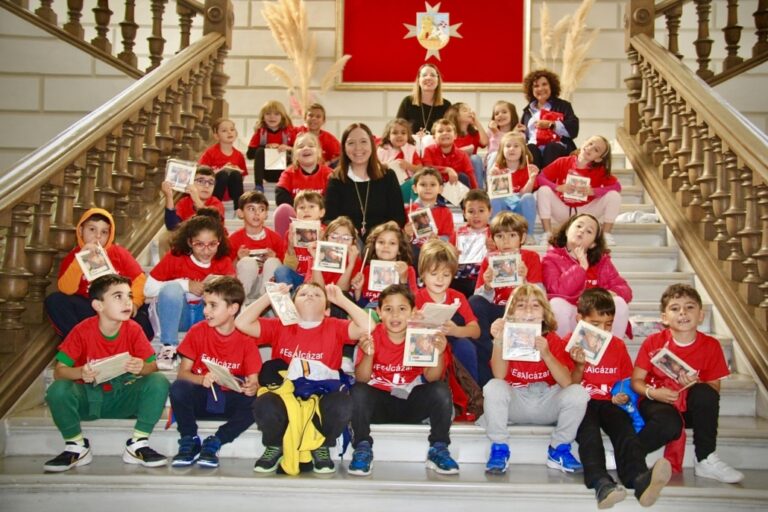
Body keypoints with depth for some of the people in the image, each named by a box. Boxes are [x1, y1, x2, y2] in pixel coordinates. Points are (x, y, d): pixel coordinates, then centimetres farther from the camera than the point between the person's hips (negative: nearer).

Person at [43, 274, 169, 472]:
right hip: (88, 398, -1)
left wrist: (142, 368, -35)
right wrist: (81, 372, -37)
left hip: (123, 397, 1)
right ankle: (77, 447, -6)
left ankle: (137, 445, -11)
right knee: (57, 390, -31)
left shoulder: (133, 330, -9)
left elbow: (153, 366, -11)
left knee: (159, 382, -24)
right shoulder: (82, 331, -13)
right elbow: (58, 371, -14)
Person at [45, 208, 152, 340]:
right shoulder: (72, 257, 2)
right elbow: (66, 290, -14)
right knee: (54, 301, -22)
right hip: (88, 310, 0)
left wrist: (133, 302, -19)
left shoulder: (120, 253, 6)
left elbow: (139, 279, -1)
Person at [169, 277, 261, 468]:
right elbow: (182, 373, -6)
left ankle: (214, 443, -11)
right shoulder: (197, 331, -2)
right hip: (200, 398, 0)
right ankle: (189, 440, -7)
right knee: (178, 388, -30)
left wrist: (251, 387, -33)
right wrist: (202, 379, -28)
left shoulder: (246, 339, -5)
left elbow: (253, 381, -8)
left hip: (230, 402, 0)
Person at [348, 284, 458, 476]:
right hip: (380, 403, -1)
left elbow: (431, 378, -16)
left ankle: (438, 449, -9)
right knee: (359, 391, -30)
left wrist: (439, 354, -35)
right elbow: (362, 379, -18)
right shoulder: (372, 336, -10)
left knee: (441, 391, -25)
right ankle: (363, 449, -13)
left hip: (412, 403, 1)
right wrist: (368, 355, -37)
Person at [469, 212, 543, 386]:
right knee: (474, 302, -28)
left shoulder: (531, 257, -3)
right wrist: (487, 287, -26)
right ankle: (486, 377, -23)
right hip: (494, 313, 2)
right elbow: (480, 300, -4)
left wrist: (524, 281, -28)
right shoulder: (489, 259, 1)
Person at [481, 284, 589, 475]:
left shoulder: (553, 340, -4)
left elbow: (566, 382, -17)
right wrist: (498, 341, -33)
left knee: (578, 392, -25)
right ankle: (499, 450, -13)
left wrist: (546, 354, -31)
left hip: (547, 405, 1)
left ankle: (559, 450, -3)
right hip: (515, 405, -1)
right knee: (493, 387, -30)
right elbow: (499, 376, -21)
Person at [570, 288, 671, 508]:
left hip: (609, 404, 2)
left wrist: (625, 396, -1)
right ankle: (600, 482, -58)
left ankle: (639, 478, -57)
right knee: (589, 430, -35)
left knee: (624, 427, -31)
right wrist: (580, 365, -16)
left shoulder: (618, 346, 17)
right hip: (582, 403, -2)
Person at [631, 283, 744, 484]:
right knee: (669, 425, -36)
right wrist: (652, 392, -24)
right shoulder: (653, 342, -7)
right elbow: (636, 381, -4)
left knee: (704, 393, -31)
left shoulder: (710, 346, -4)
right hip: (657, 403, -3)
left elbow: (714, 388, -2)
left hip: (691, 408, 3)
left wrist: (697, 384, -23)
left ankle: (706, 460, -18)